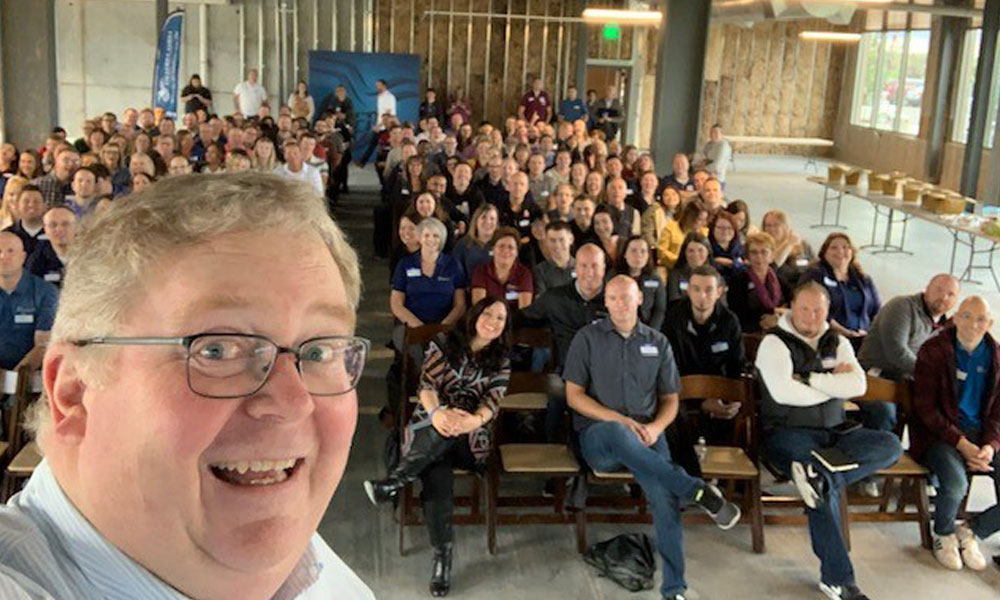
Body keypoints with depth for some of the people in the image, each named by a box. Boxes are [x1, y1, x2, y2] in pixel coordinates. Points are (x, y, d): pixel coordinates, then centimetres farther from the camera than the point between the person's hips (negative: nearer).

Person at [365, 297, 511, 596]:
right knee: (438, 481, -34)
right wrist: (437, 412, -27)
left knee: (449, 433, -39)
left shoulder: (500, 362, 15)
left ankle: (394, 481, -31)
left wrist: (474, 420, -27)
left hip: (471, 437, 1)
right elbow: (426, 384, -2)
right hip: (429, 428, -1)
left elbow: (493, 401, -2)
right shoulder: (443, 344, 11)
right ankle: (443, 555, -29)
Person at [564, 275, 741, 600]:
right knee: (617, 433, -40)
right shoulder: (588, 338, 6)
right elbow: (574, 396, 0)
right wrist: (619, 420, -13)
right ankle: (699, 492, -31)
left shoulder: (658, 342, 14)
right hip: (598, 435, -2)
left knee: (663, 492, -29)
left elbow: (670, 399, 15)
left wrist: (656, 427, -8)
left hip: (645, 436, 2)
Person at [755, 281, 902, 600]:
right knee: (826, 491, -30)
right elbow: (782, 392, -18)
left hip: (835, 431, 6)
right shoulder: (775, 343, -3)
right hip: (789, 433, -6)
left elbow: (858, 385, -3)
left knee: (891, 445, -17)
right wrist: (833, 384, -5)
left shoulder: (837, 343, 13)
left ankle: (821, 474, -36)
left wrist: (809, 379, -12)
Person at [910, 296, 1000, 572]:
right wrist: (962, 444, -18)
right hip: (939, 433, -5)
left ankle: (971, 531, 11)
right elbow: (926, 409, -9)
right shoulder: (933, 351, -7)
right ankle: (943, 536, 2)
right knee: (955, 484, -33)